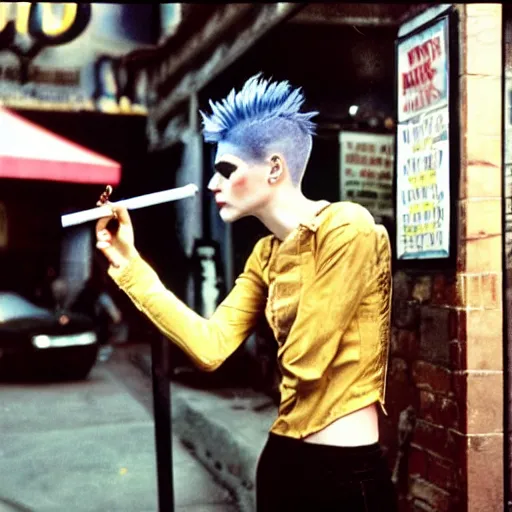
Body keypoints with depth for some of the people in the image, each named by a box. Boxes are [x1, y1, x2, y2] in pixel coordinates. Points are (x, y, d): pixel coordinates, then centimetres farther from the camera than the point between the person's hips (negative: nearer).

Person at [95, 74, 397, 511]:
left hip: (348, 471, -8)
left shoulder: (346, 228, -16)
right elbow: (211, 346, 1)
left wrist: (287, 414, 3)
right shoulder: (266, 255, 9)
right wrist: (129, 264, 1)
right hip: (283, 459, 8)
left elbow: (305, 359, -17)